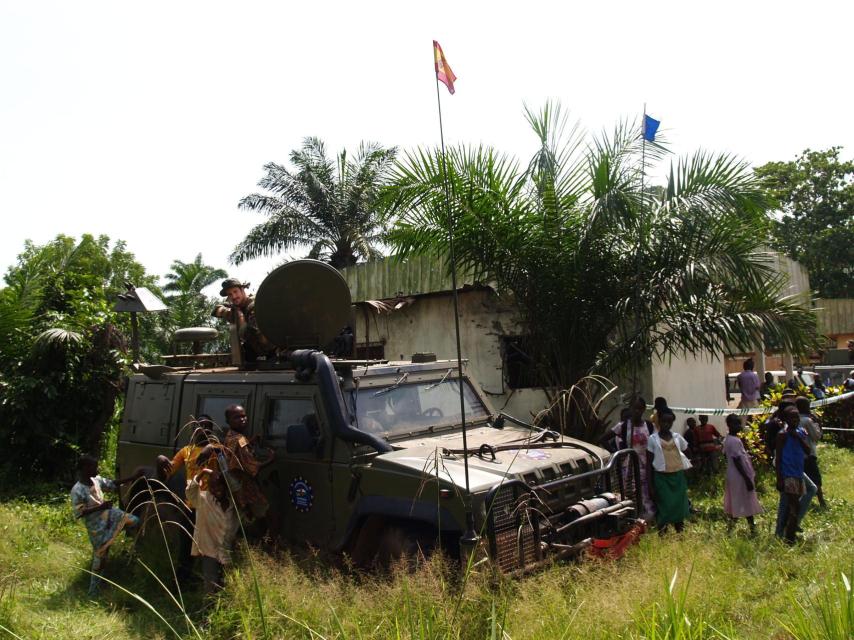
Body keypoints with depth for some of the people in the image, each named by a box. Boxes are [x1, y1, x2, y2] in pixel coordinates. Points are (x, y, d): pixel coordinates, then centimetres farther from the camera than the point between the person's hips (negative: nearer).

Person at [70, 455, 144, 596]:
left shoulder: (96, 480, -5)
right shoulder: (77, 491, -24)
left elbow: (113, 484, 6)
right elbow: (78, 513, -22)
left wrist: (133, 477, -3)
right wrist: (100, 507, -26)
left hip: (109, 514, 6)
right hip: (96, 525, -6)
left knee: (134, 521, -8)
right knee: (100, 556, 4)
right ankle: (93, 590, 21)